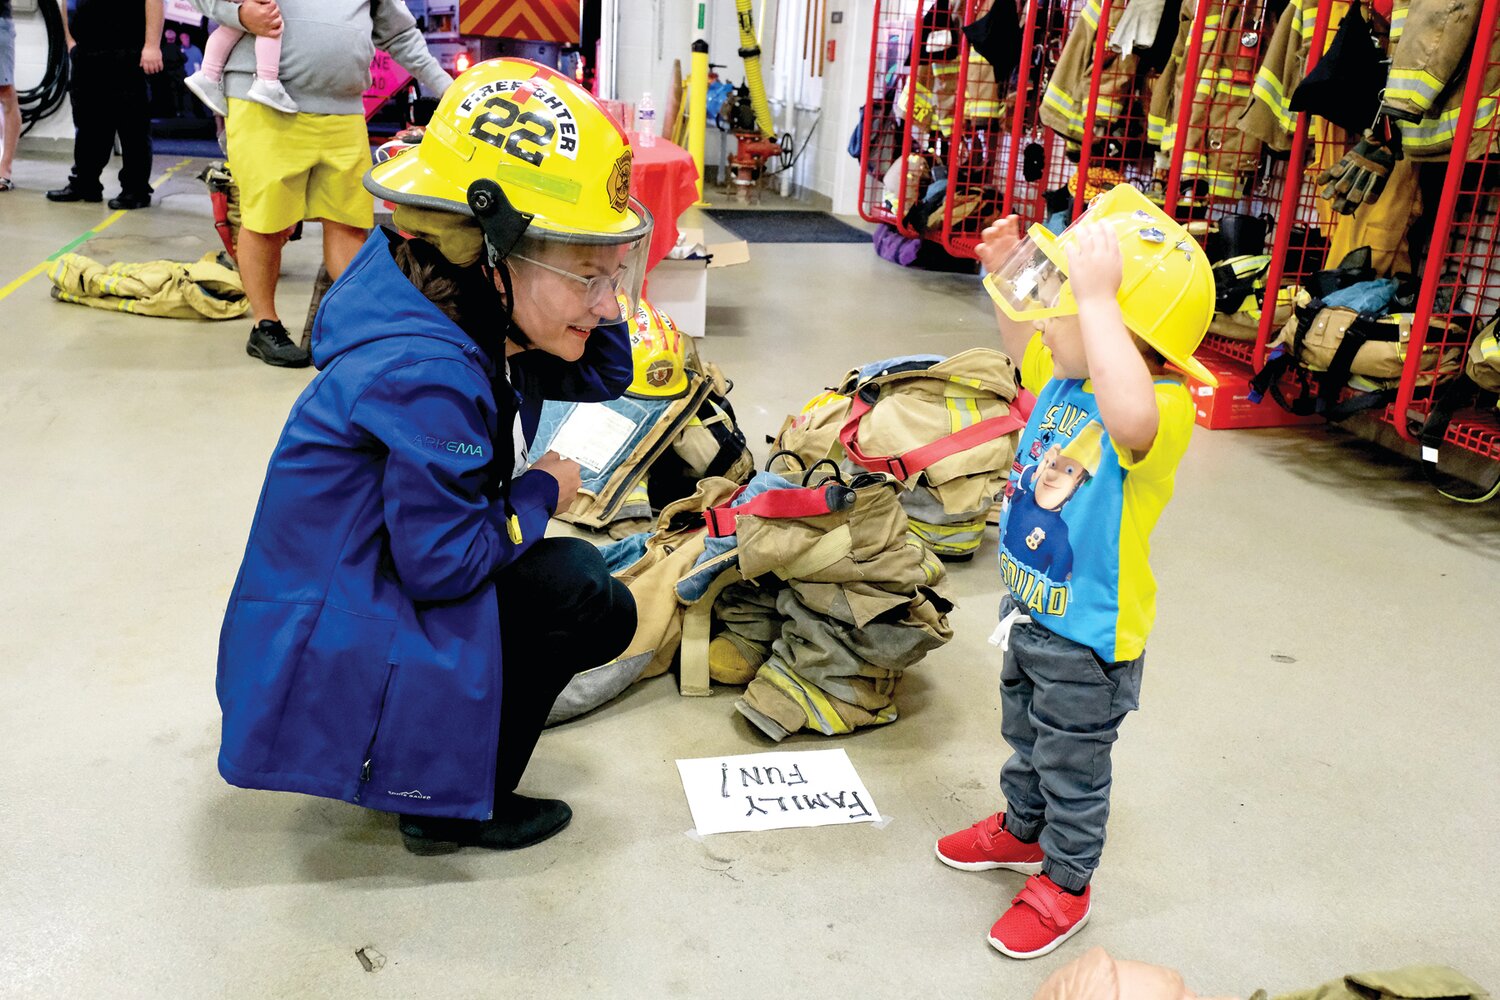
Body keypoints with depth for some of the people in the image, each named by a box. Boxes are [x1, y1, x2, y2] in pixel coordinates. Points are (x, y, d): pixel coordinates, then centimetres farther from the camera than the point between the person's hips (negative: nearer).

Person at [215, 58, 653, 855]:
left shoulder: (475, 324, -2)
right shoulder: (425, 375, -30)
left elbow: (600, 377, 7)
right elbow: (443, 562, -27)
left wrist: (597, 290, -10)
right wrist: (540, 494, -12)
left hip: (375, 584, 9)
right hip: (329, 657, -9)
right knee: (584, 595, -15)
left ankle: (428, 760, 18)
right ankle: (451, 804, 1)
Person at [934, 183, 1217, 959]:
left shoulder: (1165, 409, -32)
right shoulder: (1066, 377, -6)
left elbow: (1130, 416, -58)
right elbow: (1022, 345, 18)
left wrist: (1096, 296, -54)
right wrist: (1008, 274, 1)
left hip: (1087, 634, -8)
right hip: (1029, 607, 8)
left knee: (1073, 765, 15)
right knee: (1025, 738, 30)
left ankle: (1064, 884, 38)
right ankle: (1021, 831, 55)